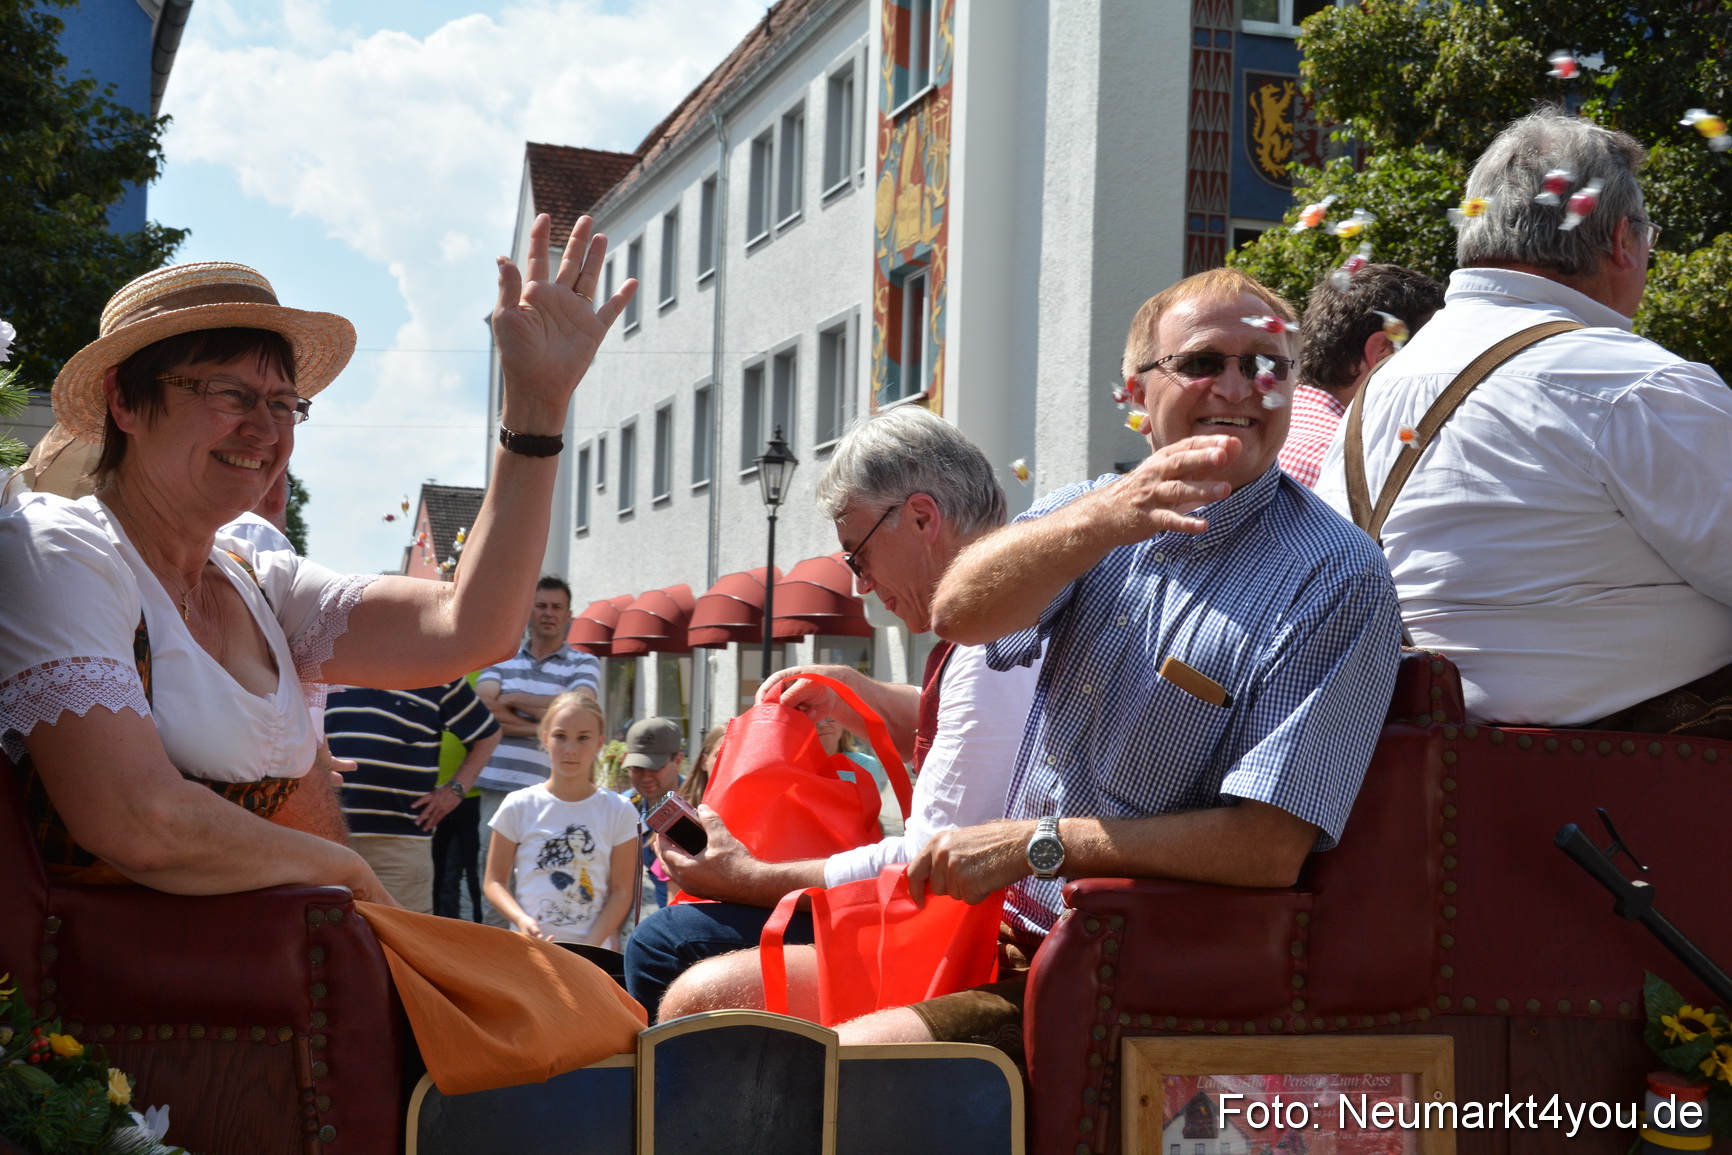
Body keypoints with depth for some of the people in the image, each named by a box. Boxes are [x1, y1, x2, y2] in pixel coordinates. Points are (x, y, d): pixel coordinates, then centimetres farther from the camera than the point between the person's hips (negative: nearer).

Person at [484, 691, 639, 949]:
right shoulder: (519, 806, 5)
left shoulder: (619, 811, 5)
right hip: (529, 946, 0)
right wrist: (522, 920, -13)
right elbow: (495, 881, 6)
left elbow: (622, 891, 3)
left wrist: (590, 946, -10)